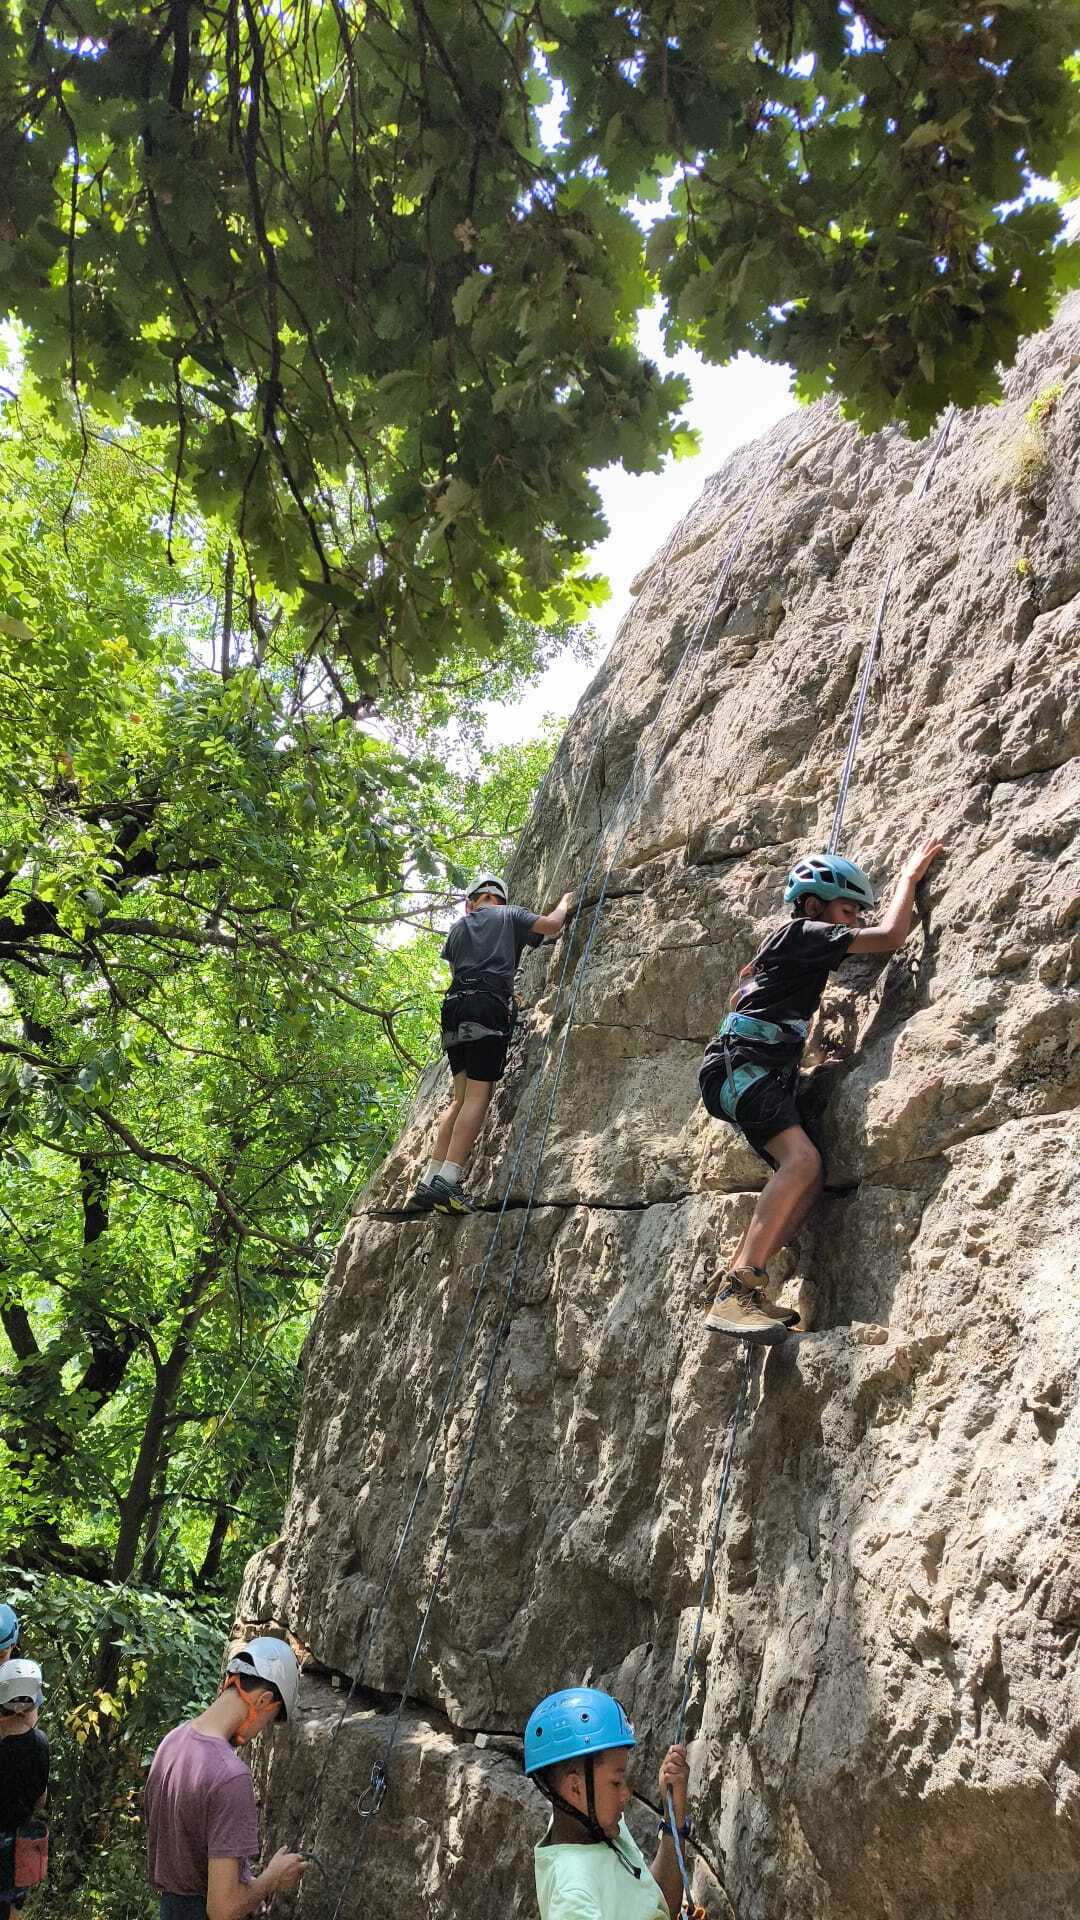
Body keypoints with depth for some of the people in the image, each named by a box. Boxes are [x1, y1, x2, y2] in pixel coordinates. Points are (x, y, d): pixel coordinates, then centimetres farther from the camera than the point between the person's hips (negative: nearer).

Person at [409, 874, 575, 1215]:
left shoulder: (459, 926, 28)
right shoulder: (510, 915, 16)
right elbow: (551, 925, 5)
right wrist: (564, 904, 27)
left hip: (455, 1006, 6)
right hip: (488, 1005, -6)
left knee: (462, 1097, 10)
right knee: (478, 1095, -12)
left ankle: (428, 1181, 1)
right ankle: (446, 1182, -25)